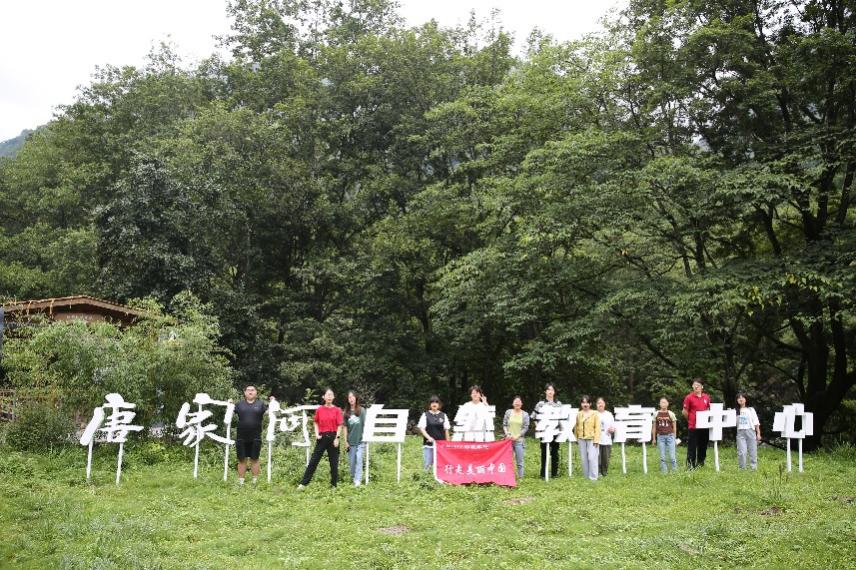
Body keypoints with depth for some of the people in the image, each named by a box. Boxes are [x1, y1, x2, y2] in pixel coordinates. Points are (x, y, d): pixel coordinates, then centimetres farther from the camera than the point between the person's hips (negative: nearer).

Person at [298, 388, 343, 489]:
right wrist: (317, 434, -1)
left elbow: (339, 425, -3)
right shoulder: (319, 409, 3)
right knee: (314, 460, 2)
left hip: (333, 437, -1)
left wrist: (337, 438, -9)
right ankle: (303, 483, 3)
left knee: (334, 462, 5)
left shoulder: (337, 410, -2)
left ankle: (333, 484, 16)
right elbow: (316, 423, 13)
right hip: (322, 437, 1)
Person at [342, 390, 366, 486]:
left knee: (359, 460, -10)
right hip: (350, 441, 2)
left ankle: (358, 480, -9)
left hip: (360, 440, -2)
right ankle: (353, 478, 23)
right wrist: (345, 441, 4)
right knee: (351, 462, 8)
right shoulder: (346, 412, 4)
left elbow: (365, 424, 1)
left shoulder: (361, 410, -2)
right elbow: (345, 427, 7)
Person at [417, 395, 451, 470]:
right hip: (428, 444, -1)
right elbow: (421, 428, -2)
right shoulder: (425, 415, 3)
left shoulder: (443, 415, 8)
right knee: (427, 465, -3)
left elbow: (446, 430, 10)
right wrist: (428, 437, -17)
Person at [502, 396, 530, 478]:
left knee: (519, 461, -1)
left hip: (519, 440, -1)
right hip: (508, 440, 1)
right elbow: (504, 425, 8)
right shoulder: (508, 412, 7)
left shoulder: (525, 415, 4)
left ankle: (520, 477, 5)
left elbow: (525, 428, 1)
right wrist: (507, 434, -7)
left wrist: (517, 436, -9)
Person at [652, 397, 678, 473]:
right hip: (660, 436, 2)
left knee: (672, 455, -3)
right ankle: (664, 470, 10)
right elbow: (654, 427, 8)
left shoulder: (671, 414, -1)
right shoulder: (656, 414, 3)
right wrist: (654, 438, 8)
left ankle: (675, 469, 8)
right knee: (662, 456, 4)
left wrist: (674, 437, 3)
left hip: (670, 436, -2)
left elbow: (674, 426, 4)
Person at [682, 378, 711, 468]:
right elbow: (685, 412, 0)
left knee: (703, 445, 12)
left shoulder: (706, 397, 7)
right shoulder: (689, 397, -6)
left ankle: (700, 462, 24)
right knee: (692, 446, -2)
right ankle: (690, 464, 2)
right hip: (693, 426, -4)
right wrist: (691, 420, 5)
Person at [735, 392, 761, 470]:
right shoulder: (736, 411, 11)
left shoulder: (751, 410, 9)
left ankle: (754, 468, 7)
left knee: (753, 451, -1)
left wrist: (758, 433, -2)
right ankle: (742, 468, -1)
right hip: (740, 432, 0)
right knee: (742, 452, -9)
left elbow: (756, 422, 5)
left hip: (750, 431, 0)